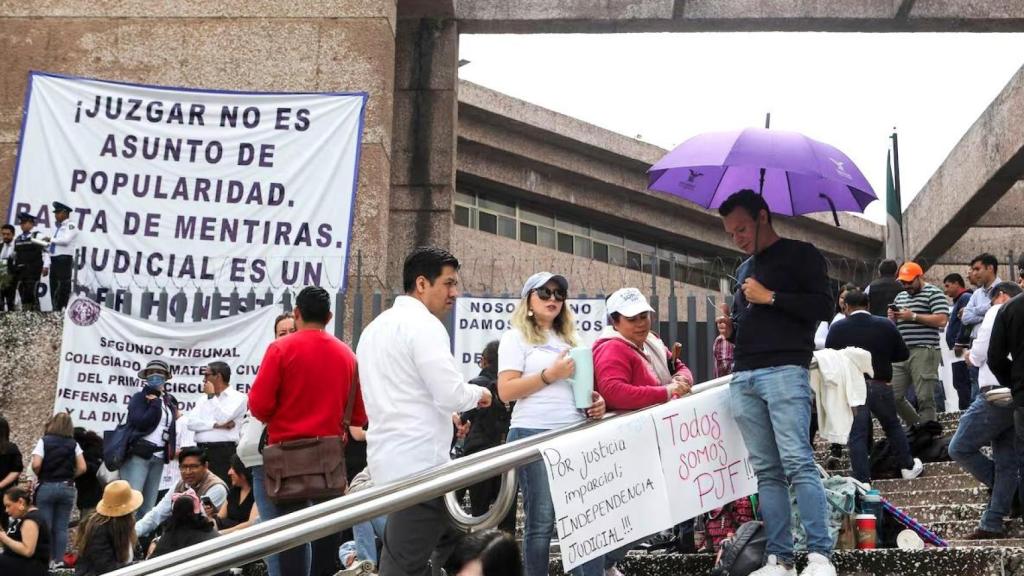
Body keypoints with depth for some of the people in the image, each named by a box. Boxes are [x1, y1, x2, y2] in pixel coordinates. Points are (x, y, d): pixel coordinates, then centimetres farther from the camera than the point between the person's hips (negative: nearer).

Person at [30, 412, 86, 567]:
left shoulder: (44, 441, -5)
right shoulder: (73, 444, 3)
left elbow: (36, 465, -15)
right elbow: (82, 468, -2)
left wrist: (40, 475, 5)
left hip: (46, 487, -2)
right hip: (67, 488, 2)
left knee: (44, 526, 4)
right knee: (61, 527, 6)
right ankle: (59, 561, 5)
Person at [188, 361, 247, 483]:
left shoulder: (238, 397, 1)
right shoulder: (204, 399, 20)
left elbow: (223, 419, -13)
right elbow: (192, 423, 6)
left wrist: (212, 395, -2)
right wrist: (216, 424, -8)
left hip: (224, 451, -6)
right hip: (201, 450, 6)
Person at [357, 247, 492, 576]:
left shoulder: (376, 328, 19)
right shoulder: (424, 324, -12)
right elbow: (452, 395, -19)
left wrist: (442, 417, 25)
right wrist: (478, 394, 2)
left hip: (391, 458, 10)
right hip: (419, 463, -10)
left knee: (448, 538, 20)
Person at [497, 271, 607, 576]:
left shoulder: (570, 338, 21)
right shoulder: (517, 337, 3)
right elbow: (506, 391, -6)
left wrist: (596, 399, 5)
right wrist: (550, 374, -14)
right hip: (534, 436, -5)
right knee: (541, 522, -2)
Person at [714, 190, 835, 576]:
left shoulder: (800, 255, 4)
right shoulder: (744, 270, 25)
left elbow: (824, 307, -7)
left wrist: (770, 297, -9)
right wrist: (732, 330, 10)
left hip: (785, 371, -7)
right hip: (743, 378, 7)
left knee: (798, 464, -15)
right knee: (766, 471, 2)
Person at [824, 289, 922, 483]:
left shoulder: (837, 328, -4)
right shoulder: (886, 325, 1)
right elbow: (903, 354, 6)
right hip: (880, 385, 2)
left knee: (857, 434, 2)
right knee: (892, 426, 20)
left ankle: (862, 480, -2)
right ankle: (908, 467, 28)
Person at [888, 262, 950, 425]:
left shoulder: (933, 293, -1)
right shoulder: (900, 297, 22)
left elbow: (942, 320, -13)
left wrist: (913, 316, -13)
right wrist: (892, 318, 5)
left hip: (924, 352, -7)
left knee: (925, 398, -6)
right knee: (894, 395, 5)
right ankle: (916, 425, 22)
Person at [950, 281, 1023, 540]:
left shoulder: (999, 312, 0)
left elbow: (979, 353, -6)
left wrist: (971, 357, 15)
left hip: (997, 394, -8)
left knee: (959, 448, 0)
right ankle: (992, 524, 7)